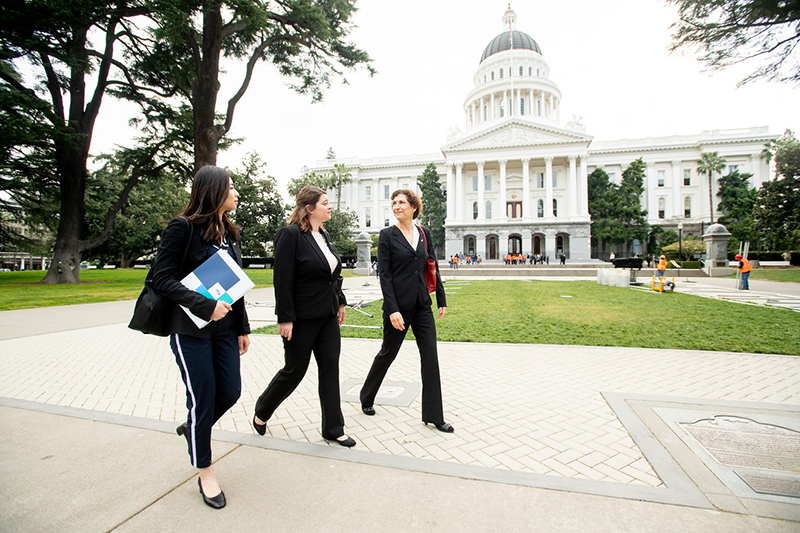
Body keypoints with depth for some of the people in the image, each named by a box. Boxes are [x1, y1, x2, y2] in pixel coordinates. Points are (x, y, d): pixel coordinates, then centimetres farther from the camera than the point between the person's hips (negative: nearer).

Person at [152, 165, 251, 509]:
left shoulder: (230, 233, 11)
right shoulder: (182, 228, -9)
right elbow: (163, 279, -14)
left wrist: (243, 327, 13)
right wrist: (205, 305, -25)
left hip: (225, 329, 6)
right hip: (191, 330, -6)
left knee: (230, 392, 9)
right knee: (203, 399, 4)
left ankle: (193, 428, 42)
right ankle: (205, 472, 26)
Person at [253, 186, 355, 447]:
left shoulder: (324, 235, 10)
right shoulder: (291, 235, -14)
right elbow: (282, 279, -18)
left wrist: (340, 302, 16)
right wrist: (285, 318, -20)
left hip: (327, 317, 7)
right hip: (301, 318, -7)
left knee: (330, 369, 9)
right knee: (294, 371, 9)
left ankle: (333, 429, 22)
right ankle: (261, 413, 37)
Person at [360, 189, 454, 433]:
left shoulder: (424, 233, 8)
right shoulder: (387, 235, -5)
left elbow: (433, 267, 12)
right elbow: (385, 274, -10)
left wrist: (441, 299, 11)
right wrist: (392, 310, -17)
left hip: (422, 304, 4)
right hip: (398, 305, -4)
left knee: (430, 355, 3)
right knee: (388, 353, 11)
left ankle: (433, 415, 16)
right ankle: (366, 398, 37)